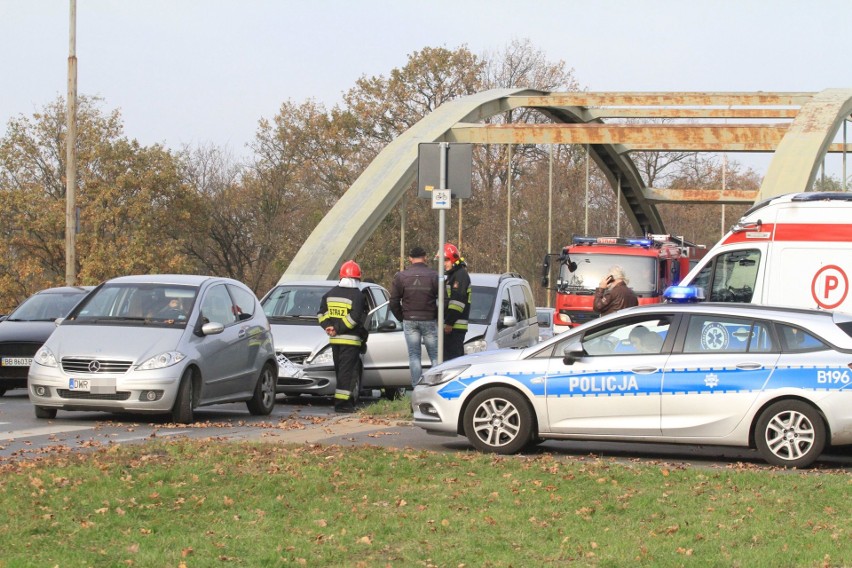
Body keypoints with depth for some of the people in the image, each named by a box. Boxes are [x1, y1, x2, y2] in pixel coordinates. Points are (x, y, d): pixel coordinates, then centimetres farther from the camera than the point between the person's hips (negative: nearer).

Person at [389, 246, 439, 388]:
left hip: (409, 321, 1)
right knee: (435, 355, 5)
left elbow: (394, 302, 2)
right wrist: (438, 317, 7)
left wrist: (402, 318, 13)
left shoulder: (401, 276, 0)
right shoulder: (434, 275, -5)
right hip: (429, 321, -1)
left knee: (414, 356, 5)